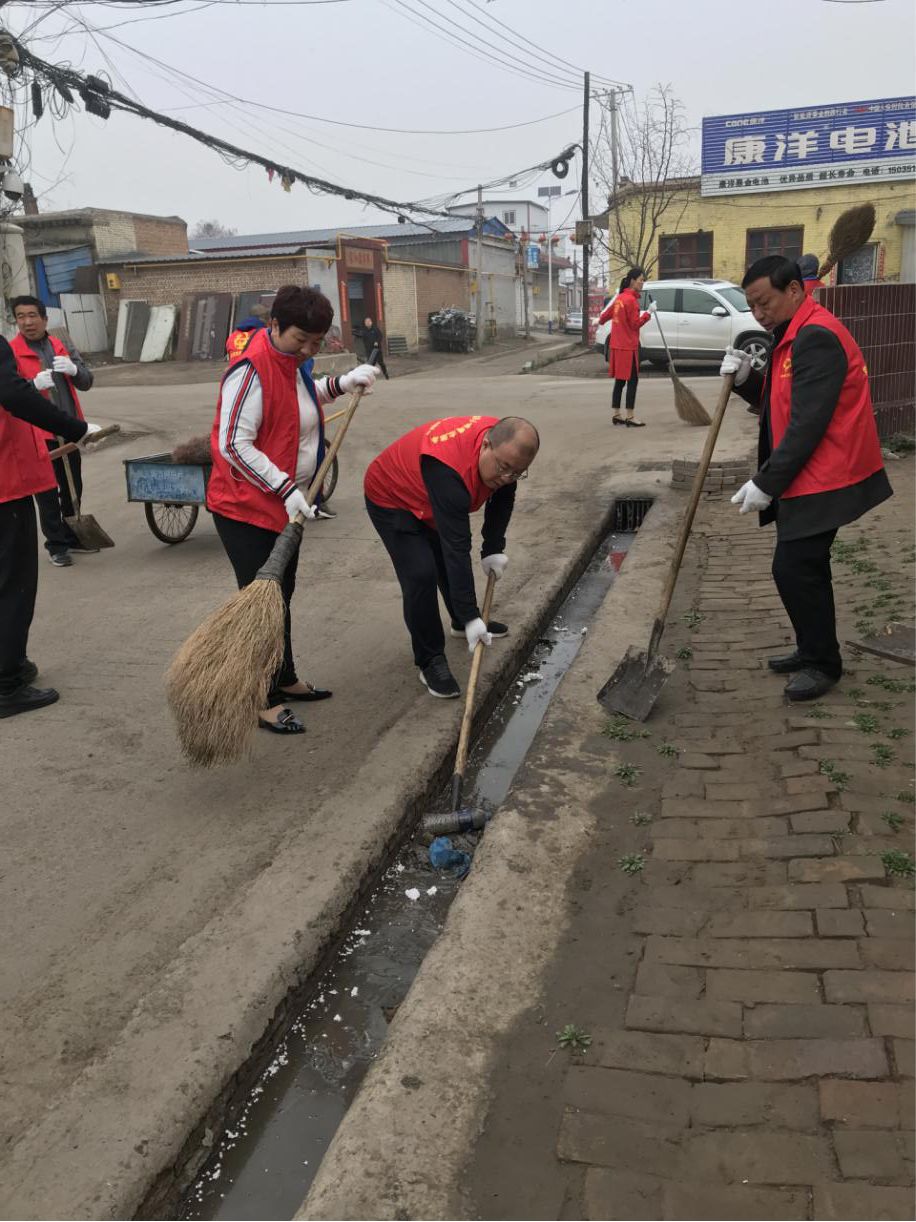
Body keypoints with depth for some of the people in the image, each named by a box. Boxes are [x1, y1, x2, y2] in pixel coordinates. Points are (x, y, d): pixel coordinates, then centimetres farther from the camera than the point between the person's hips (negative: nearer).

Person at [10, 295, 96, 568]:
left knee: (73, 487, 15)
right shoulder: (11, 352, -4)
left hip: (69, 429, 5)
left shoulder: (62, 347, 11)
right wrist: (34, 384, -25)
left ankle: (72, 537, 30)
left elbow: (86, 382, 6)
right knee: (47, 492, 2)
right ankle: (56, 545, 11)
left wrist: (74, 369, -16)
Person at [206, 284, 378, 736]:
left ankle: (284, 679, 33)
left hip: (283, 504, 10)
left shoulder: (291, 361, 7)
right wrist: (286, 489, -27)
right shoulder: (251, 370, -22)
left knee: (280, 595, 18)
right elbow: (235, 445, -25)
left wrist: (341, 384, 10)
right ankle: (263, 699, 9)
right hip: (246, 507, -9)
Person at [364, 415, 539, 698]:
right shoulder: (448, 471, -43)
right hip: (391, 498, -8)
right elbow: (457, 548, -42)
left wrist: (494, 549, -8)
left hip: (431, 499, 8)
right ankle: (430, 661, -5)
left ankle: (462, 623, 45)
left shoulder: (505, 447, -20)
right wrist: (471, 616, -40)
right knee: (421, 576, -19)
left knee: (447, 562, 20)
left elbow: (502, 499, -1)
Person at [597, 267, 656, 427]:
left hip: (617, 345, 9)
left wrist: (600, 320, 46)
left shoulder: (620, 297, 12)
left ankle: (616, 415, 15)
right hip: (628, 347, -9)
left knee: (620, 381, 12)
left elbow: (608, 313, 26)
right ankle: (630, 417, -6)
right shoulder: (631, 299, -15)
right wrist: (649, 312, -15)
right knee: (632, 381, -6)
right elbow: (636, 324, -16)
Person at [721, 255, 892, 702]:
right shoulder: (797, 334, 15)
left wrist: (765, 483, -22)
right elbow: (776, 405, 16)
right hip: (807, 477, 10)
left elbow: (807, 425, -24)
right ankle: (813, 650, 29)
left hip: (823, 479, -10)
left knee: (794, 568, -8)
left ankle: (822, 662, 7)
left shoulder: (816, 337, -19)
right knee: (803, 566, 16)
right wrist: (747, 379, -1)